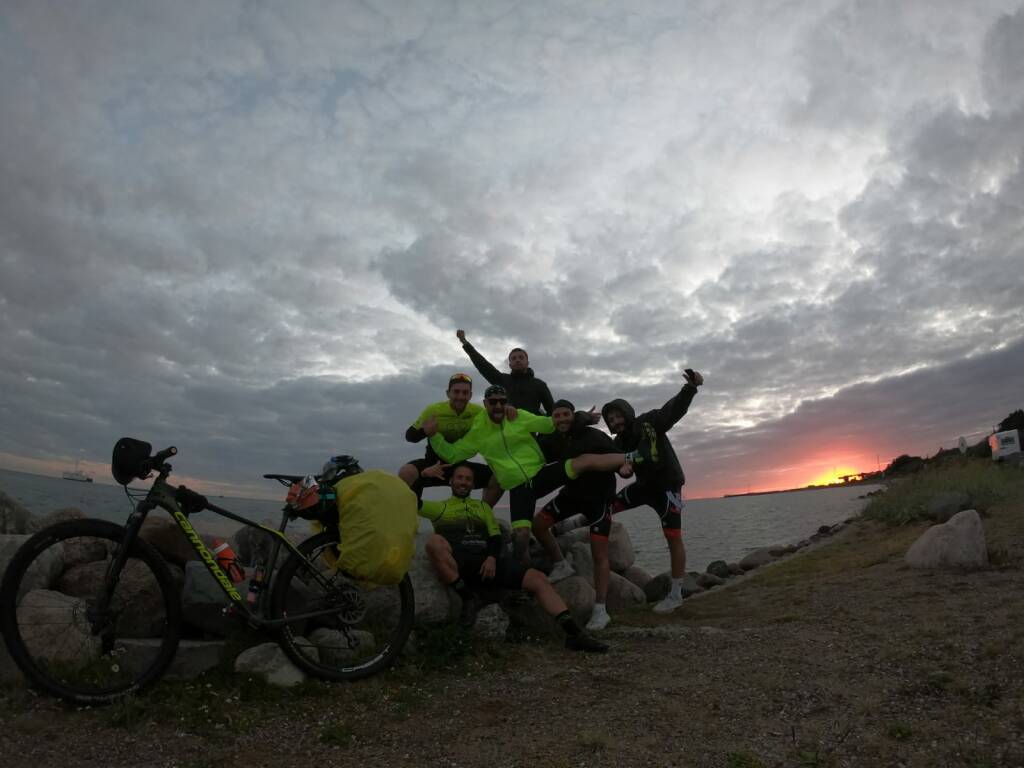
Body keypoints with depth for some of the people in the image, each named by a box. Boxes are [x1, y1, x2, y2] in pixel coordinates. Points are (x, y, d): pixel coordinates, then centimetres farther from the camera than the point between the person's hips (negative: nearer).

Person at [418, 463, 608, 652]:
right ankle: (468, 598, -23)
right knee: (434, 542, -37)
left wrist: (492, 557, -4)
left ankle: (574, 633, -22)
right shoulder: (440, 508, 19)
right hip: (457, 563, -3)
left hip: (487, 562, 3)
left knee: (538, 578, -17)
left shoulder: (483, 506, 29)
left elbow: (495, 536, 15)